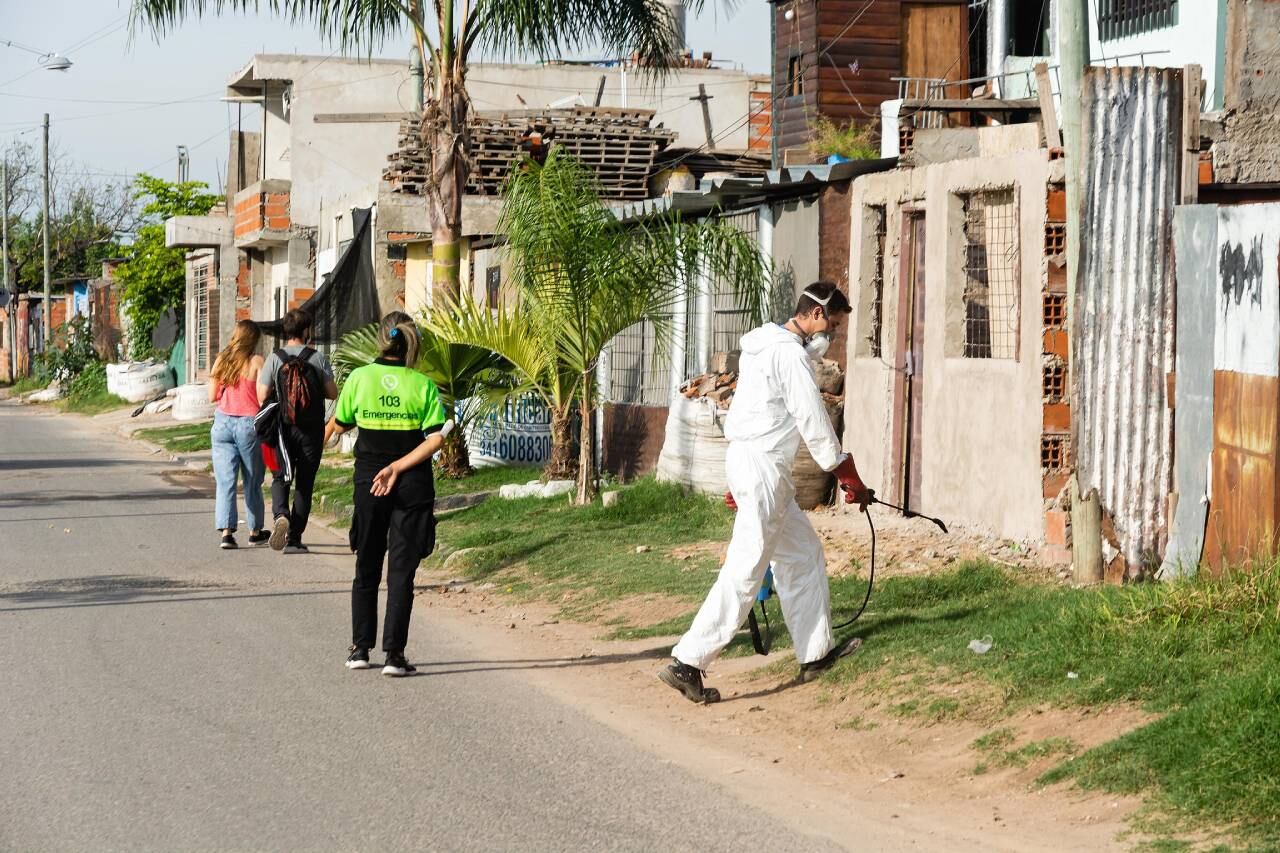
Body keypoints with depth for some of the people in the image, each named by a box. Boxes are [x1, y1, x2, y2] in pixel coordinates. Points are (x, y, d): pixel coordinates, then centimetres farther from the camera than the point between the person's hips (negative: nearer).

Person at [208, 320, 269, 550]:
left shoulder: (221, 360, 4)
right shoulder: (256, 362, -7)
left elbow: (212, 396, 7)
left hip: (223, 422, 3)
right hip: (249, 423, -3)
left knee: (225, 480, 0)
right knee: (252, 482, 11)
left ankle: (226, 531, -13)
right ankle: (255, 531, 22)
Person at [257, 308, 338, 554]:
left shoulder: (274, 359, -4)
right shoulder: (318, 358, -4)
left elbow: (262, 396, -7)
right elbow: (332, 393, -1)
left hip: (283, 428, 0)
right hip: (312, 430, 0)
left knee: (280, 478, 12)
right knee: (304, 483, 6)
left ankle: (280, 515, -19)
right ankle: (294, 539, 5)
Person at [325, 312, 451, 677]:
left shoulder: (359, 378, -5)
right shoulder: (423, 384, -5)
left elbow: (339, 425, 8)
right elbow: (436, 438, -13)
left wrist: (327, 433, 30)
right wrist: (398, 467, -12)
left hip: (368, 481, 1)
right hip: (414, 486, -1)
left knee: (367, 568, 15)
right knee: (402, 570, 2)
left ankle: (360, 647, 18)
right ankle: (394, 653, -3)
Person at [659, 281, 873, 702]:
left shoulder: (764, 347, 15)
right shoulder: (791, 354, -16)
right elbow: (814, 423, -15)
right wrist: (850, 479, -6)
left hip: (746, 459, 11)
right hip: (763, 467, -11)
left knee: (804, 553, 17)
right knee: (745, 570, -10)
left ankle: (815, 654, 23)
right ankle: (688, 662, -12)